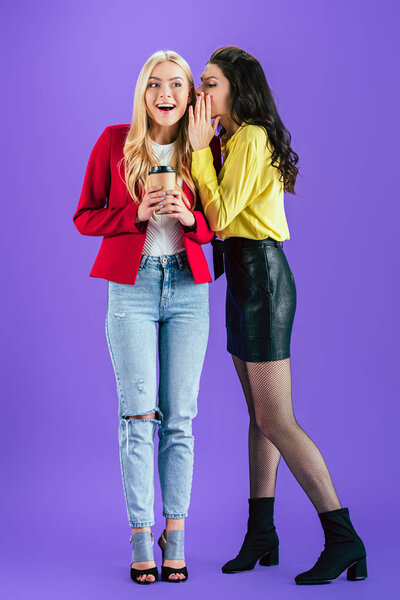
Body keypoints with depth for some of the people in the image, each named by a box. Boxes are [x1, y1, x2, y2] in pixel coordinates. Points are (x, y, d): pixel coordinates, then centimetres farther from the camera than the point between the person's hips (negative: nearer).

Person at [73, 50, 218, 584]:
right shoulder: (115, 142, 3)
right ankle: (141, 539, 6)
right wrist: (138, 213, -13)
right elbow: (85, 216, 3)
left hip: (188, 288, 2)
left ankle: (175, 538, 10)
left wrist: (189, 218, -11)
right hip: (132, 287, -1)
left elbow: (216, 225, 12)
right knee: (139, 415, -3)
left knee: (179, 418, 2)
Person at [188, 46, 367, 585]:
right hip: (244, 278, 10)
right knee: (260, 414, 11)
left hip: (261, 276, -10)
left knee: (275, 420, -9)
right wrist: (201, 148, 9)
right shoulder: (234, 140, 16)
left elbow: (220, 214, -20)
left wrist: (199, 148, -14)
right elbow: (217, 212, 13)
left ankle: (343, 537, -2)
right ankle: (261, 534, 18)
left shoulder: (249, 139, -14)